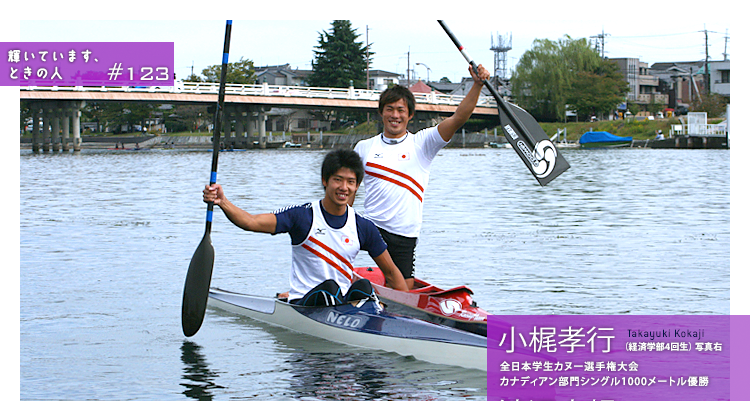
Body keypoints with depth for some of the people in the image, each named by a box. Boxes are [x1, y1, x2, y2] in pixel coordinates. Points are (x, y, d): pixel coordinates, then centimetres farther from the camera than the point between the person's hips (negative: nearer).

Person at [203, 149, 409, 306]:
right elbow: (252, 222, -18)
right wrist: (222, 202, -36)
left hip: (345, 301, 3)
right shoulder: (303, 217, -5)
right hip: (303, 305, -3)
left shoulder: (364, 228, 5)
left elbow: (391, 272, 12)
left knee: (362, 286, -27)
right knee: (328, 287, -32)